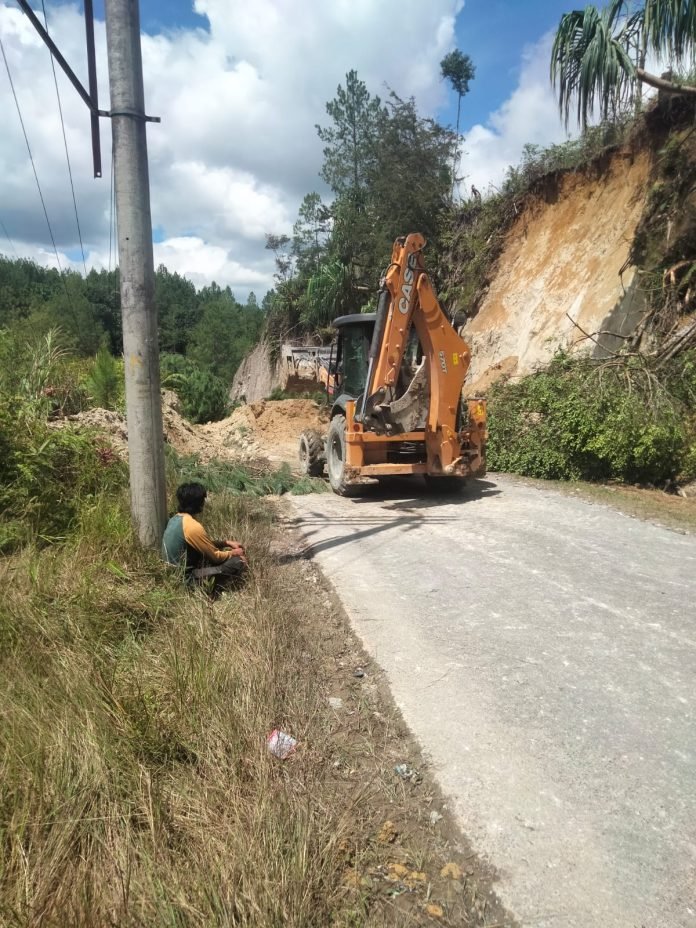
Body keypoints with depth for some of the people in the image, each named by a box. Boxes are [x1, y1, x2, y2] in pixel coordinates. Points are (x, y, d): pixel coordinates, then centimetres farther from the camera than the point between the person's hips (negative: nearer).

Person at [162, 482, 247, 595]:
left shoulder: (176, 519, 4)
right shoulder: (193, 526, -25)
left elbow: (206, 545, 16)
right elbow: (215, 557, -14)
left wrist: (227, 543, 13)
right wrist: (234, 553, 3)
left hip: (177, 574, 10)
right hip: (187, 578, -9)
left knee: (223, 552, 21)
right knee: (238, 562, -12)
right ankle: (214, 593, -6)